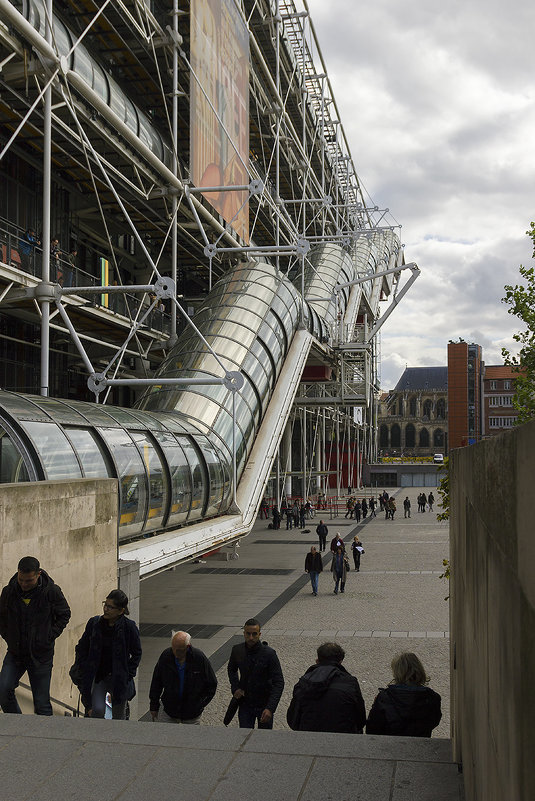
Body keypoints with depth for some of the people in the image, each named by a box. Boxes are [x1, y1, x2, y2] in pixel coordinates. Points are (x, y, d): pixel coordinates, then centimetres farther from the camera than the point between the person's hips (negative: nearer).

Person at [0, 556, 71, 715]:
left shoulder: (52, 591, -10)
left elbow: (64, 615, 4)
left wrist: (49, 637, -4)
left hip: (41, 654, -2)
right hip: (15, 652, 2)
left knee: (42, 702, 2)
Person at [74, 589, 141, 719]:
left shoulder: (129, 627, -12)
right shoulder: (94, 623, -6)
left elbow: (137, 653, 2)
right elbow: (81, 648, 7)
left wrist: (128, 674, -6)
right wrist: (84, 671, -1)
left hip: (120, 679, -1)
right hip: (98, 676, 1)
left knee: (118, 716, 9)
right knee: (98, 710, -18)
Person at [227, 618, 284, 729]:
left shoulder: (269, 654, -19)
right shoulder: (237, 650, -7)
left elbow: (279, 683, -19)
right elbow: (231, 670, 15)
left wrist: (270, 708, -29)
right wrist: (235, 688, -2)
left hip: (264, 704, -2)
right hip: (245, 703, 2)